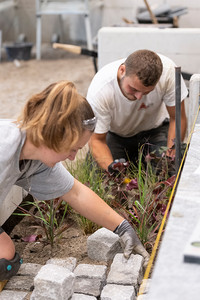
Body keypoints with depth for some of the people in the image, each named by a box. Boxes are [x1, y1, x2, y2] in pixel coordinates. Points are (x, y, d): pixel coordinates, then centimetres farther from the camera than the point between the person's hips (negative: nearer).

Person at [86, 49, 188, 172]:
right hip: (115, 134, 0)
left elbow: (177, 119, -18)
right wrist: (111, 166, -43)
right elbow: (96, 139, -23)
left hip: (154, 129, 1)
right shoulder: (98, 92, -35)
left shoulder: (168, 70, -32)